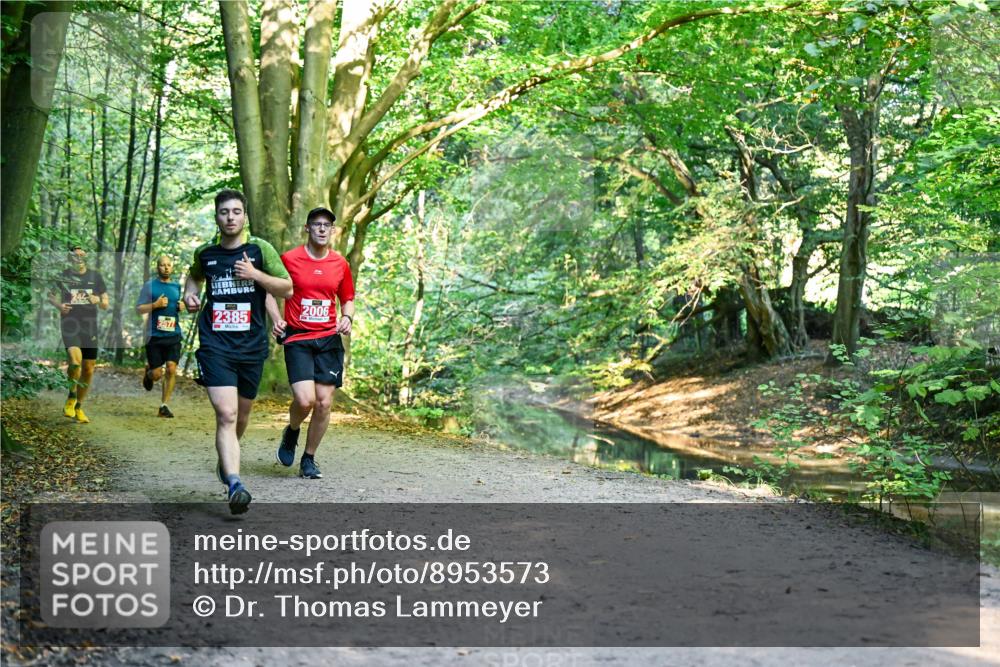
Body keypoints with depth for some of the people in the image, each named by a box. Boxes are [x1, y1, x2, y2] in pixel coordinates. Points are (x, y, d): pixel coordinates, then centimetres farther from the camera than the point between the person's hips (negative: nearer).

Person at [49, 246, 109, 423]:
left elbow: (105, 306, 8)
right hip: (70, 324, -3)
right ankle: (71, 398, -5)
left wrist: (99, 301, -16)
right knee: (75, 358, -27)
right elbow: (52, 297, 14)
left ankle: (78, 407, 23)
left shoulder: (95, 276, 6)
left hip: (89, 326, 3)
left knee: (88, 370, 5)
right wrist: (59, 305, -8)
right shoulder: (63, 276, 2)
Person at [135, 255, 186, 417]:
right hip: (154, 335, -3)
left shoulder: (177, 287, 12)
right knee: (157, 373, -1)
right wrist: (155, 304, -16)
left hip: (173, 335, 3)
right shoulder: (149, 286, 0)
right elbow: (138, 309, -1)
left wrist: (182, 308, 5)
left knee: (172, 369, -9)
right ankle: (148, 372, 37)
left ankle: (164, 405, 1)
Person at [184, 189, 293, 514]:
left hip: (252, 344, 1)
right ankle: (234, 485, -24)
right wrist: (189, 294, 7)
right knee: (226, 414, -17)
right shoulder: (205, 253, 6)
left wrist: (255, 274, -13)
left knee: (241, 414, 15)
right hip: (215, 344, -1)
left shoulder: (260, 249, 0)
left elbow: (287, 289, 0)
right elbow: (194, 275, 28)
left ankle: (226, 461, 44)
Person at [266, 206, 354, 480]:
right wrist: (276, 319, -7)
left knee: (324, 403, -1)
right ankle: (291, 433, 18)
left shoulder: (340, 264, 8)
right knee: (305, 400, -17)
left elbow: (347, 300, 19)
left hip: (329, 340, 3)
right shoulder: (289, 259, -2)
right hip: (297, 338, -3)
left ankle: (309, 459, 17)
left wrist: (347, 318, -2)